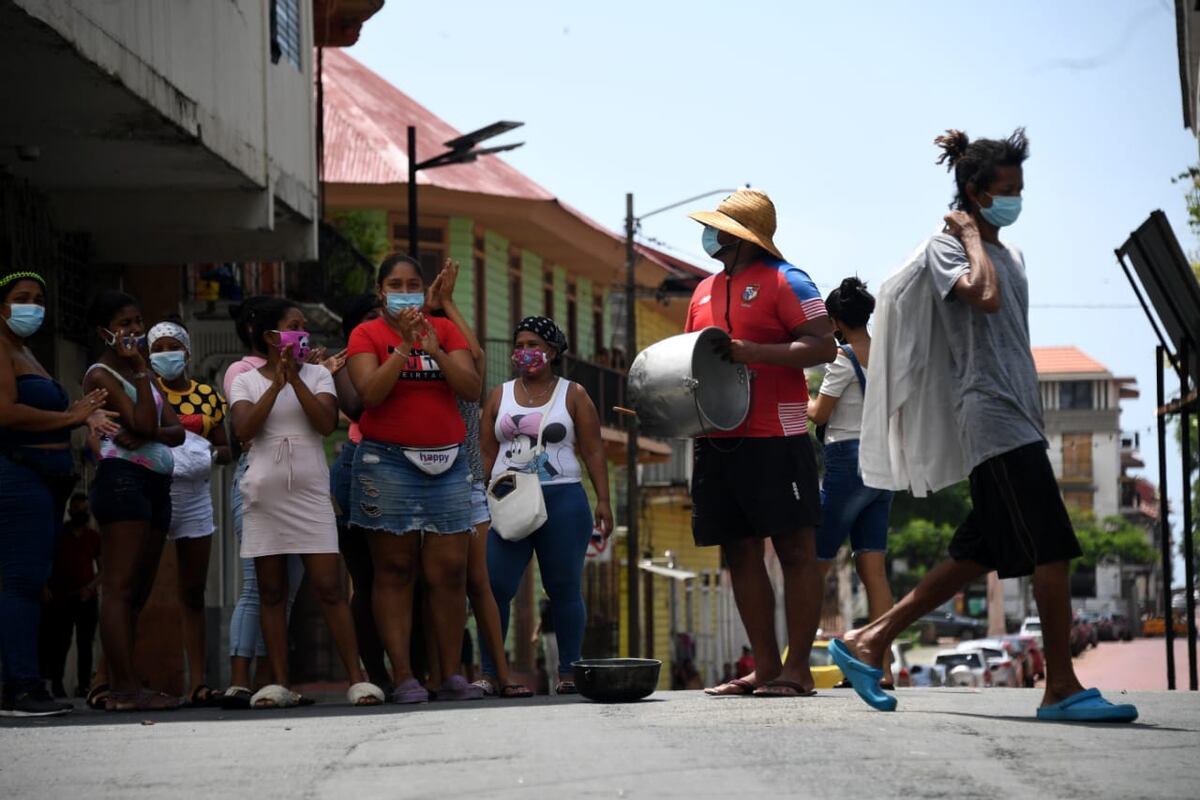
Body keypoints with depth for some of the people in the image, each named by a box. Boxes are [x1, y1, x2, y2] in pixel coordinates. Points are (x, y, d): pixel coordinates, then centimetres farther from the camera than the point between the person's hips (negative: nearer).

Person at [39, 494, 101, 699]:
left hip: (87, 598, 2)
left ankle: (83, 686, -5)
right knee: (60, 643, -8)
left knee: (85, 644, -4)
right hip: (60, 599, -2)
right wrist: (45, 587, -6)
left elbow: (102, 570, 10)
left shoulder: (95, 537, 11)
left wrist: (90, 587, -7)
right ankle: (56, 684, -2)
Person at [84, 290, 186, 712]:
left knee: (137, 591, 6)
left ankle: (122, 687, 5)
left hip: (155, 484, 9)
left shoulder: (139, 373, 23)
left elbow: (177, 431, 13)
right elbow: (144, 423, -15)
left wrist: (151, 434, -8)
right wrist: (140, 370, -10)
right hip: (122, 477, -9)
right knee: (120, 586, -13)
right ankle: (125, 688, -18)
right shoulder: (101, 375, -3)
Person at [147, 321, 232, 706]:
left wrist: (214, 455, -8)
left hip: (195, 498, 4)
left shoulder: (208, 396, 10)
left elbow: (225, 449, 14)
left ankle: (197, 682, 9)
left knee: (194, 592, 6)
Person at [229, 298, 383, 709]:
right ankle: (279, 683, 6)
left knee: (329, 589, -7)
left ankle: (357, 678, -6)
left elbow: (326, 423, -8)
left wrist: (295, 379, -12)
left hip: (310, 493, -1)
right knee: (271, 592, 3)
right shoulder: (246, 381, 7)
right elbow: (244, 429, -10)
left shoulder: (317, 375, 8)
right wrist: (277, 384, -13)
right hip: (264, 494, 1)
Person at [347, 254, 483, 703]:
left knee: (450, 572, -2)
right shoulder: (367, 334, 4)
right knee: (394, 571, -4)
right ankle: (403, 678, -5)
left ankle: (451, 675, 1)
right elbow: (370, 393, -11)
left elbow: (472, 389, 1)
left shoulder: (445, 330, 12)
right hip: (388, 462, -3)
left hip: (447, 462, 3)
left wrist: (435, 350, -12)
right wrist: (404, 345, -16)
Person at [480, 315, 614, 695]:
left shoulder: (573, 395, 7)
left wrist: (603, 500, -6)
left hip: (562, 499, -1)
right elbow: (486, 454, 11)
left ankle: (568, 671, 7)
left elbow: (594, 451, 3)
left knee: (564, 588, 2)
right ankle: (489, 671, -5)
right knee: (495, 586, -8)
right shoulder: (499, 396, 13)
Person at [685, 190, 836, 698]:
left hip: (774, 440, -8)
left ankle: (797, 668, -5)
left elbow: (824, 347, -12)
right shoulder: (705, 291, 19)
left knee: (796, 550, -5)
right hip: (718, 441, 8)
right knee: (741, 554, 7)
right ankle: (765, 667, 11)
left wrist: (753, 352, -21)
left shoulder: (783, 280, -4)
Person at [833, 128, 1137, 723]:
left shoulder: (1010, 254, 22)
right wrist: (973, 237, -9)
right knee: (1053, 548, -14)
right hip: (992, 419, -9)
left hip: (1019, 420, 9)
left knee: (975, 556, 9)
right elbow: (984, 295, -24)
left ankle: (867, 643, 14)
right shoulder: (945, 248, -3)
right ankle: (1062, 689, -12)